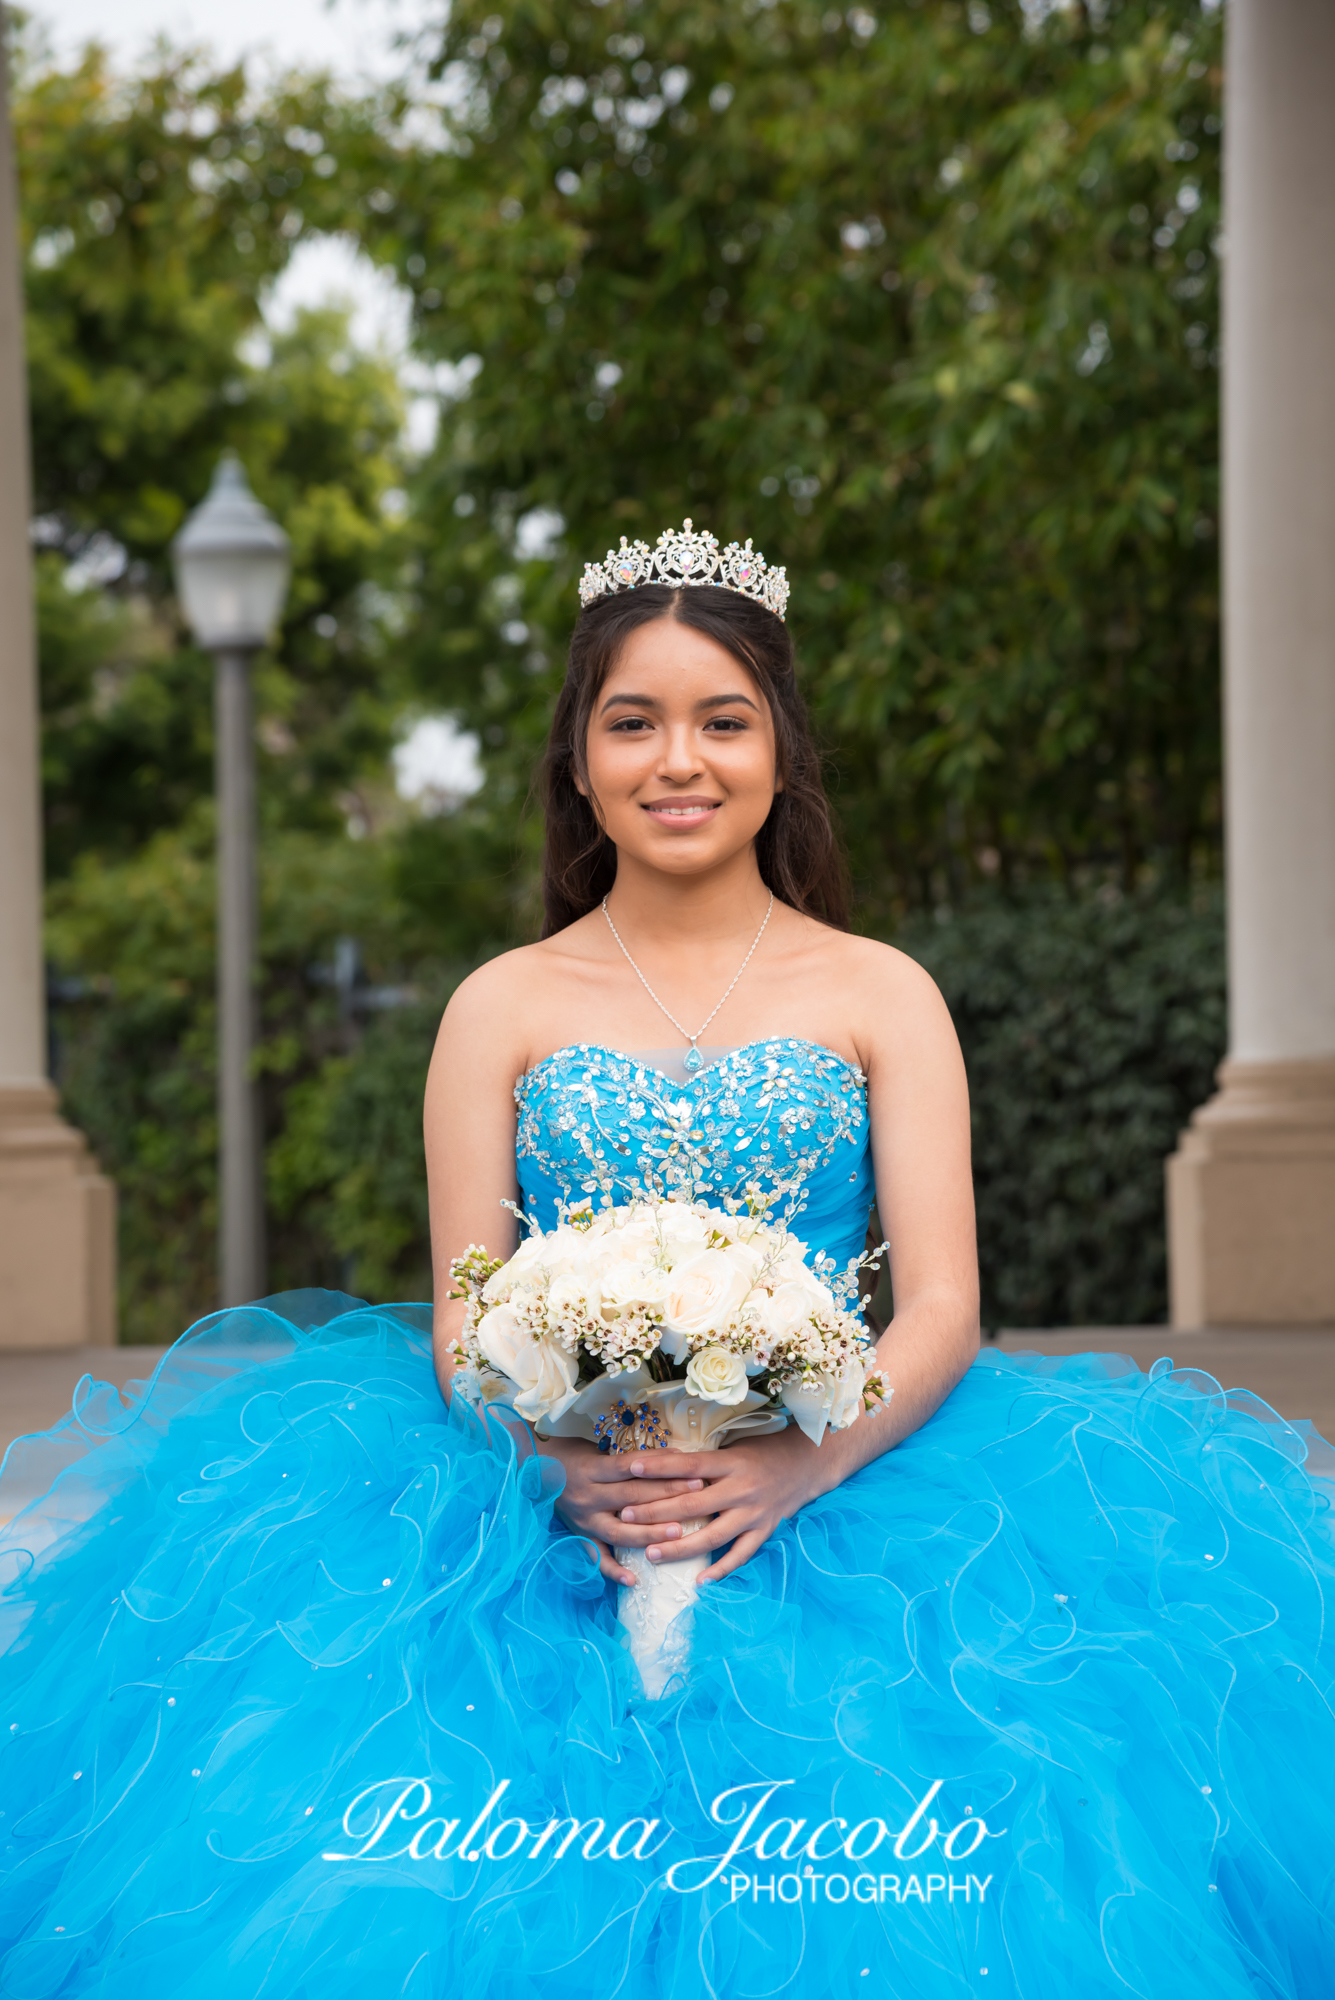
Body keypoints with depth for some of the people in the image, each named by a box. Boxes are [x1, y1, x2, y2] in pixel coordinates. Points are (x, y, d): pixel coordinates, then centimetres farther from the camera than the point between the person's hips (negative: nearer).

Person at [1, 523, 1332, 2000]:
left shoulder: (880, 996, 10)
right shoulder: (502, 1007, 12)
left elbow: (942, 1308, 1)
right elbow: (465, 1326, 5)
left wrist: (798, 1467, -19)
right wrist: (570, 1467, -18)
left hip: (838, 1483, 0)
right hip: (552, 1510, 1)